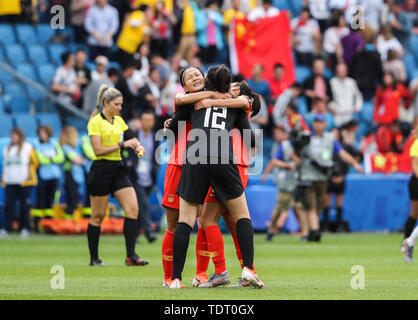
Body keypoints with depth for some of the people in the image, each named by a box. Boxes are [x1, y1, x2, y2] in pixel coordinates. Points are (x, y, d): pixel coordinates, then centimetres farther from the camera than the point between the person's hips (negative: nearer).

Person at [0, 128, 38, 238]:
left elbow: (34, 162, 7)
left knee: (24, 206, -2)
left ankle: (25, 228, 5)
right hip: (9, 183, 4)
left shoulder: (27, 147, 5)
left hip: (24, 182, -3)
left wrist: (29, 174, 5)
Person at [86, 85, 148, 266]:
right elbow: (98, 150, -15)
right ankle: (94, 258, 12)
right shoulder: (95, 122, -9)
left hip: (118, 170, 6)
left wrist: (137, 146, -2)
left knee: (133, 208, -8)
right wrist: (122, 145, -19)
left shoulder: (119, 120, 12)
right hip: (100, 171, -6)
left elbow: (131, 138, 20)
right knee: (98, 216, 1)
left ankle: (131, 256, -10)